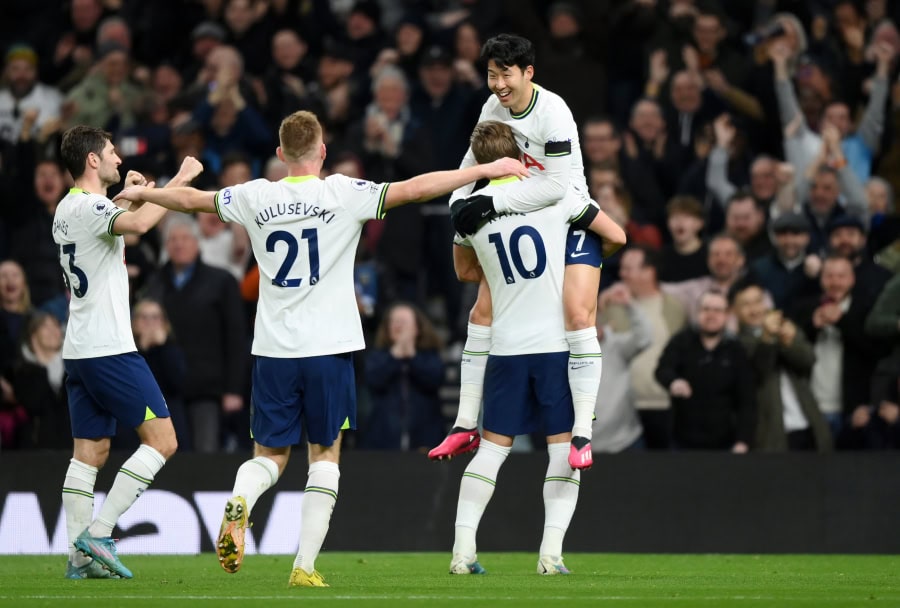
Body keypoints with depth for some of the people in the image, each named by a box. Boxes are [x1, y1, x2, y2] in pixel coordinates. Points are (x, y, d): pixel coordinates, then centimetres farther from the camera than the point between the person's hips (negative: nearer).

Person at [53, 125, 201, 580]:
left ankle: (79, 558, 5)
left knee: (90, 453, 9)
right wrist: (179, 180, -26)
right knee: (161, 440, -6)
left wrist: (126, 194, 31)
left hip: (79, 352, 10)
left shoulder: (68, 209, 14)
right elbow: (138, 224, -36)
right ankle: (98, 535, -11)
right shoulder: (90, 207, -14)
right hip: (109, 349, -10)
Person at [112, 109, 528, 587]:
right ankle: (305, 566, 2)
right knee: (326, 454, 10)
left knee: (269, 455, 12)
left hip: (274, 350, 2)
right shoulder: (342, 194, -5)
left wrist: (142, 193, 36)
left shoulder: (256, 198, 3)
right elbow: (415, 189, -9)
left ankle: (239, 503, -21)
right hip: (329, 349, -2)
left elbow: (191, 199, 17)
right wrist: (487, 170, -3)